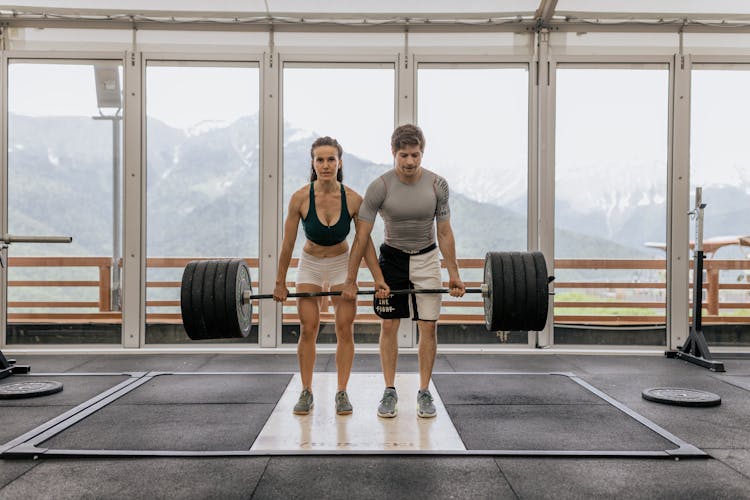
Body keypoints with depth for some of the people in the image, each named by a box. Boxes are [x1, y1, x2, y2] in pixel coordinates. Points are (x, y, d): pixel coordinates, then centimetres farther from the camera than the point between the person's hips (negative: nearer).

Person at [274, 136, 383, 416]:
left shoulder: (353, 199, -21)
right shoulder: (300, 198, -22)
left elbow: (366, 244, -12)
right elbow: (288, 243, -12)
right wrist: (280, 282, -6)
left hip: (342, 265, 0)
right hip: (310, 265, 0)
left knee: (345, 328, -2)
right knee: (308, 329, -1)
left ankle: (342, 393, 9)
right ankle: (306, 393, 11)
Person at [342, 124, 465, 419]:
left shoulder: (437, 185, -12)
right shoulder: (380, 187, -18)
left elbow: (444, 232, -4)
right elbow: (362, 235, -15)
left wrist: (454, 274, -4)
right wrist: (351, 280, -16)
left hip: (426, 259, 1)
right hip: (392, 258, -1)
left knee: (428, 327, -1)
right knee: (388, 326, 1)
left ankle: (424, 392, 11)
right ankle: (389, 391, 14)